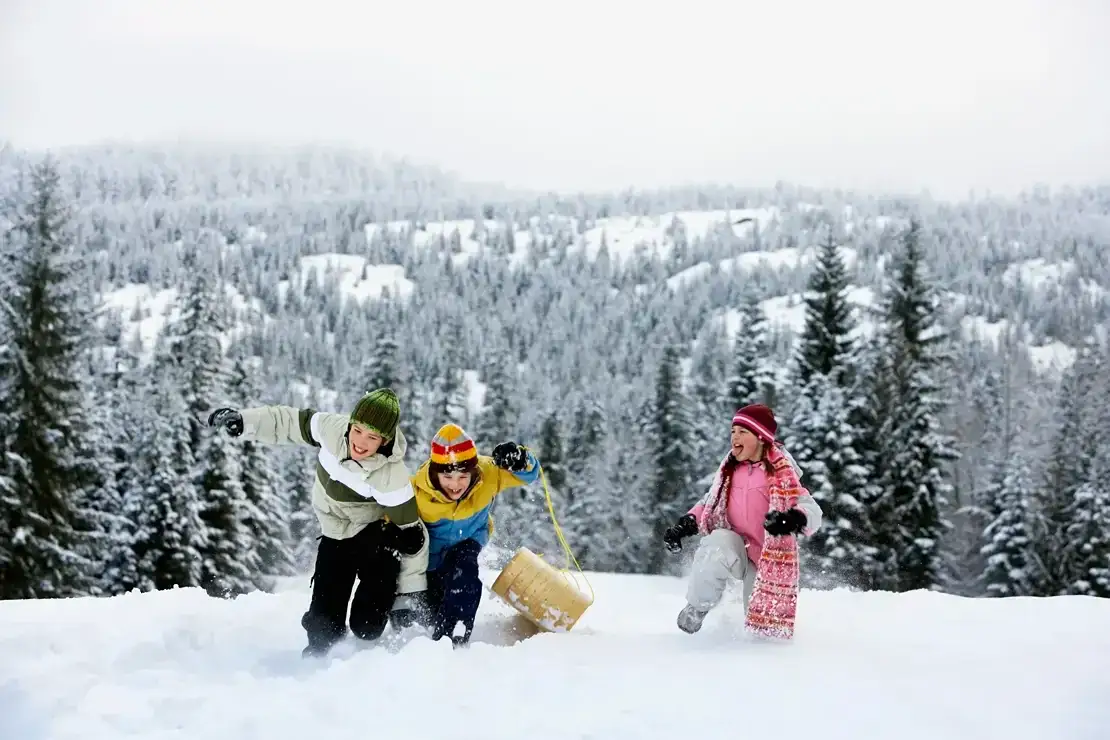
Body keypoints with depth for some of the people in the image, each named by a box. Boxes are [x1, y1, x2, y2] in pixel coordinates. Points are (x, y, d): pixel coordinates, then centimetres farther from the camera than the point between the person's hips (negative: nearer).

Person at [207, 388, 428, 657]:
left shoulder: (392, 477, -33)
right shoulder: (332, 428, -23)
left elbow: (411, 532, -22)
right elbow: (292, 422, -1)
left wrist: (414, 593, -13)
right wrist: (245, 421, -3)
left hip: (378, 539, -4)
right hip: (336, 534, 4)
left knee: (367, 625, -10)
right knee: (323, 621, 0)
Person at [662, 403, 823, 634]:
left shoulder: (780, 474, -11)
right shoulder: (729, 468, 3)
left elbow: (812, 512, -20)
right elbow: (711, 502, 17)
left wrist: (794, 519, -43)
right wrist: (688, 523, 0)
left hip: (765, 557, -2)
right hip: (732, 544, 2)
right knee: (716, 548, -34)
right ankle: (697, 607, -12)